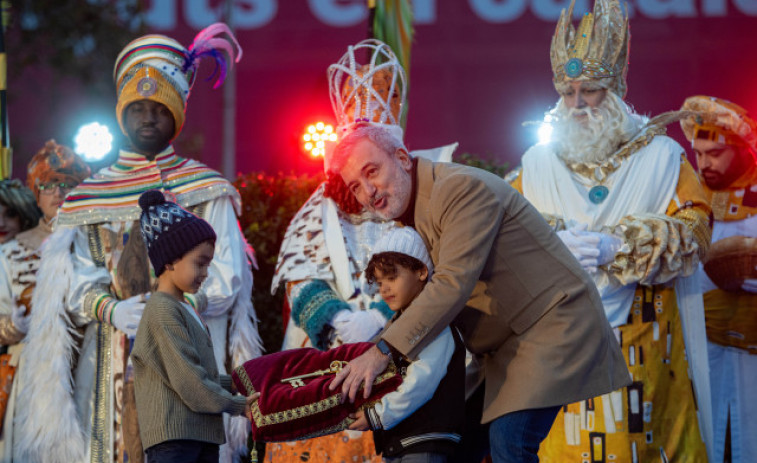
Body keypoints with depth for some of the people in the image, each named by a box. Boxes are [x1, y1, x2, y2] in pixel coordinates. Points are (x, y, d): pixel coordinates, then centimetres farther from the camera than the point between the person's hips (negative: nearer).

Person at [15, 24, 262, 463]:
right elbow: (73, 281, 4)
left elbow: (227, 279, 0)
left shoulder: (205, 189, 9)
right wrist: (112, 310, -16)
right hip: (110, 366, 2)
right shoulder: (88, 197, 14)